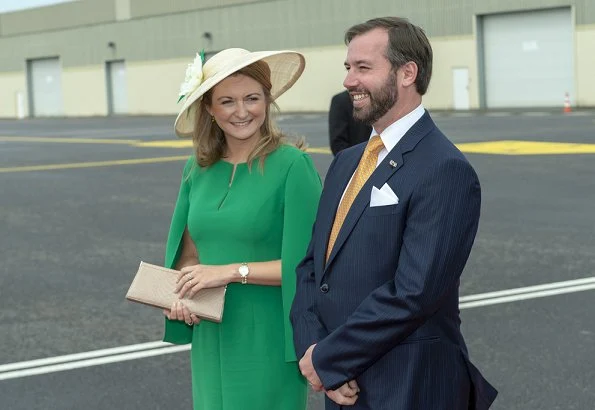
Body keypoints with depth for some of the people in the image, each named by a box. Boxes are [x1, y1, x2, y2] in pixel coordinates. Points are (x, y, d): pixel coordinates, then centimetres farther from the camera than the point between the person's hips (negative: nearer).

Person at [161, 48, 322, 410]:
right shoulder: (199, 170, 5)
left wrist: (233, 272, -16)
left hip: (268, 340, -5)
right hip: (211, 339, 5)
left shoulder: (292, 165, -12)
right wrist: (180, 296, -5)